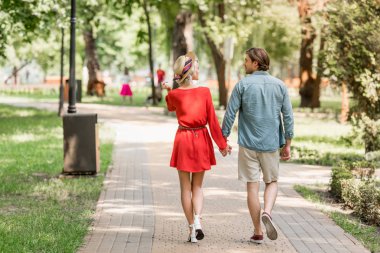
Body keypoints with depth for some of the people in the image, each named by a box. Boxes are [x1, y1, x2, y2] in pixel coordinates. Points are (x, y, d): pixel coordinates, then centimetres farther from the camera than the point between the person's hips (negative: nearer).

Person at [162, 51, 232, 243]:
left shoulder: (174, 94, -5)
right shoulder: (204, 92, -9)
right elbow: (213, 121, -6)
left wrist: (168, 91, 24)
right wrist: (222, 144, 1)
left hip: (183, 140, 0)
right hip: (201, 140, 0)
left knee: (186, 187, 9)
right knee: (197, 186, 12)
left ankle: (191, 228, 7)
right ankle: (197, 220, -12)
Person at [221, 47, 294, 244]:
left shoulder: (243, 85, -6)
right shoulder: (279, 85, 1)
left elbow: (230, 114, -6)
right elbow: (288, 117, 1)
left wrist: (223, 139, 4)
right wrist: (287, 145, 8)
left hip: (248, 143, -2)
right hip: (271, 144, 2)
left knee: (252, 186, 5)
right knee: (272, 182, 17)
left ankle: (258, 233, 9)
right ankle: (267, 212, -11)